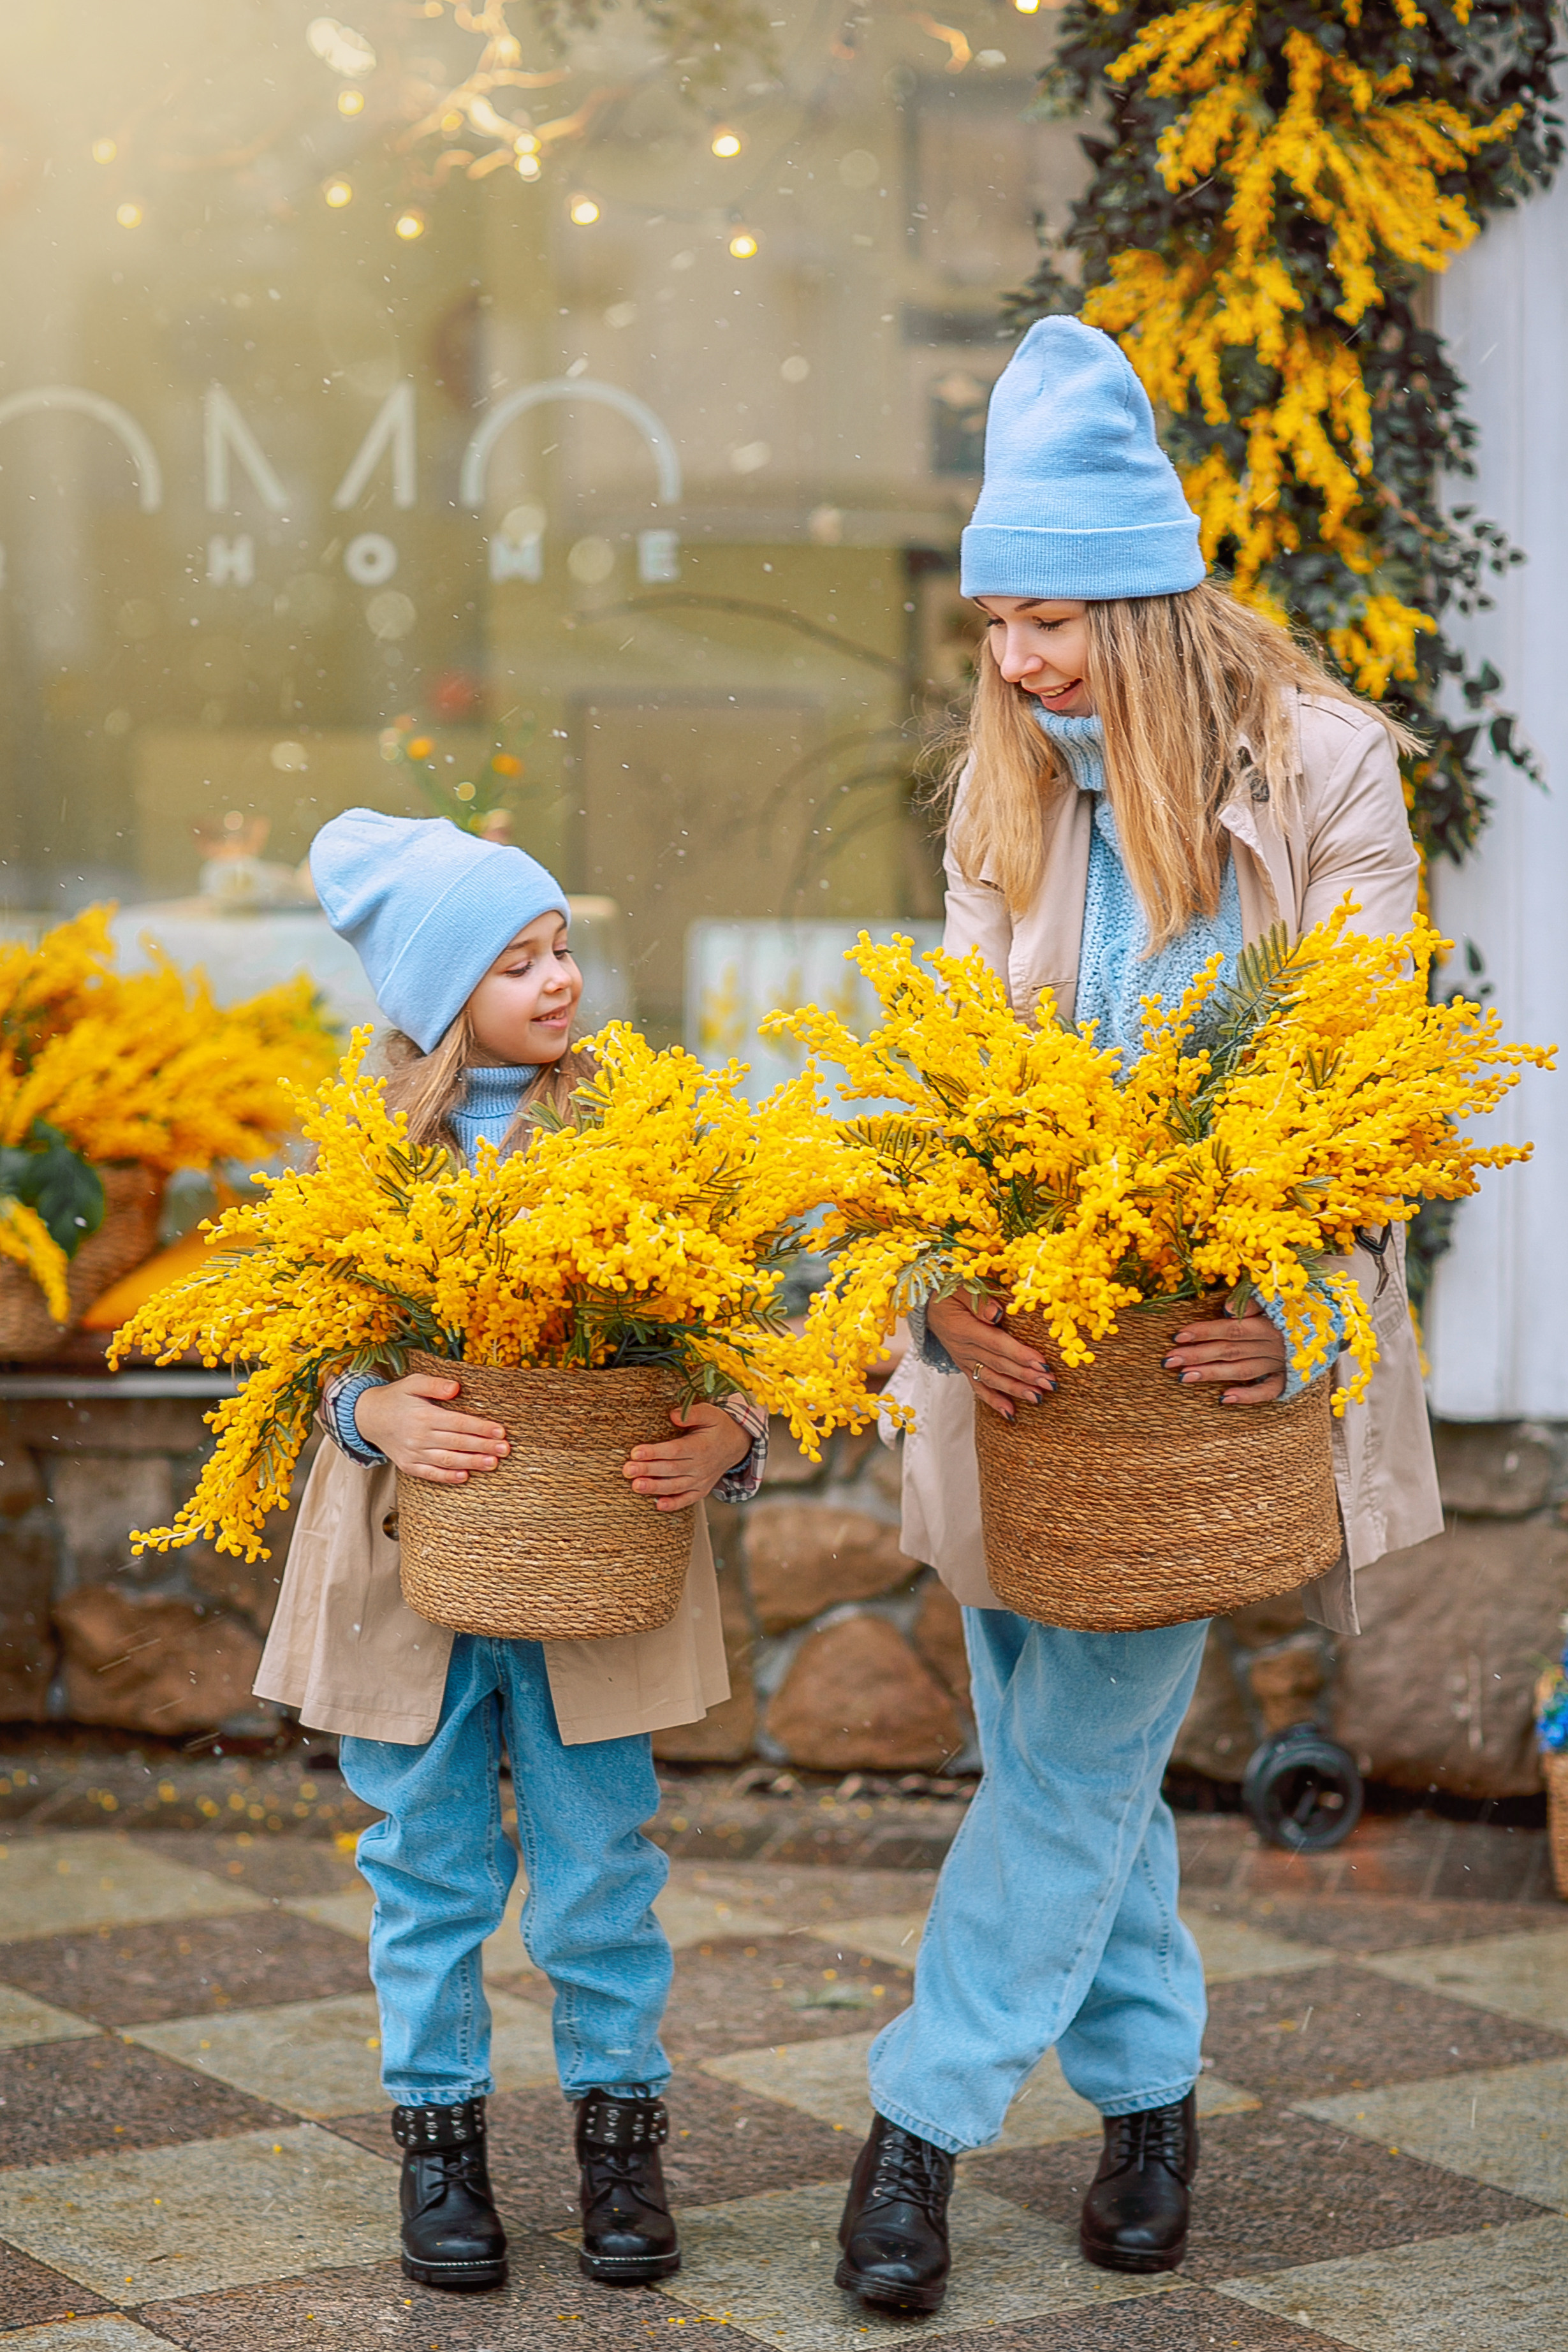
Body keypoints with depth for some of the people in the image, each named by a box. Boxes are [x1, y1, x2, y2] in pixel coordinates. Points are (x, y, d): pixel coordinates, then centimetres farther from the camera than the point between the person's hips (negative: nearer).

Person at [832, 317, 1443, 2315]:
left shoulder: (1319, 763, -6)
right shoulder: (1003, 792, 5)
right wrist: (953, 1283, -20)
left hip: (1219, 1332, -4)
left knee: (1085, 1728, -7)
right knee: (1060, 1729, 9)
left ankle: (925, 2118, 4)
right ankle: (1149, 2090, 26)